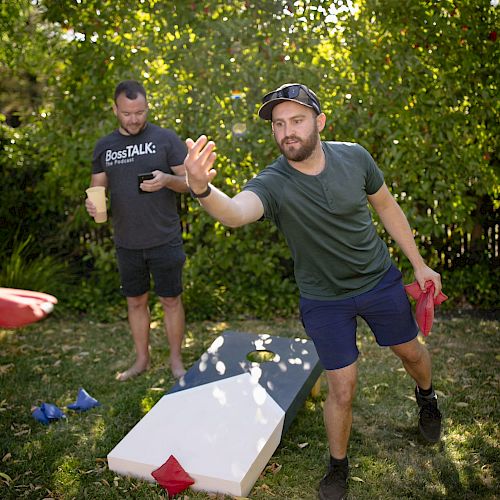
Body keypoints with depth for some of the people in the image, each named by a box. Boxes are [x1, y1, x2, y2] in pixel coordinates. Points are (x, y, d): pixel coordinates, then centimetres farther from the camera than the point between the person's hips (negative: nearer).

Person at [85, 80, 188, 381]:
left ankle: (176, 362, 22)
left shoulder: (166, 139, -4)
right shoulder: (104, 147, 7)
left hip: (164, 240, -3)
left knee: (171, 300, 5)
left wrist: (167, 179, -24)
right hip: (127, 243, 4)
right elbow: (97, 187, 13)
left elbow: (189, 182, -3)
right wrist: (91, 203, -11)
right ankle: (142, 360, 32)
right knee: (135, 301, 14)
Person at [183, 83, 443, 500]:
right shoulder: (273, 184, -26)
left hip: (379, 279, 3)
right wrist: (202, 189, -72)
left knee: (411, 351, 21)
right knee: (342, 390, 1)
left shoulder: (354, 157, -16)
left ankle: (427, 397, 58)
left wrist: (419, 265, 4)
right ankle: (338, 466, 30)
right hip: (324, 299, -3)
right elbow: (236, 212, -49)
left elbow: (386, 206, 0)